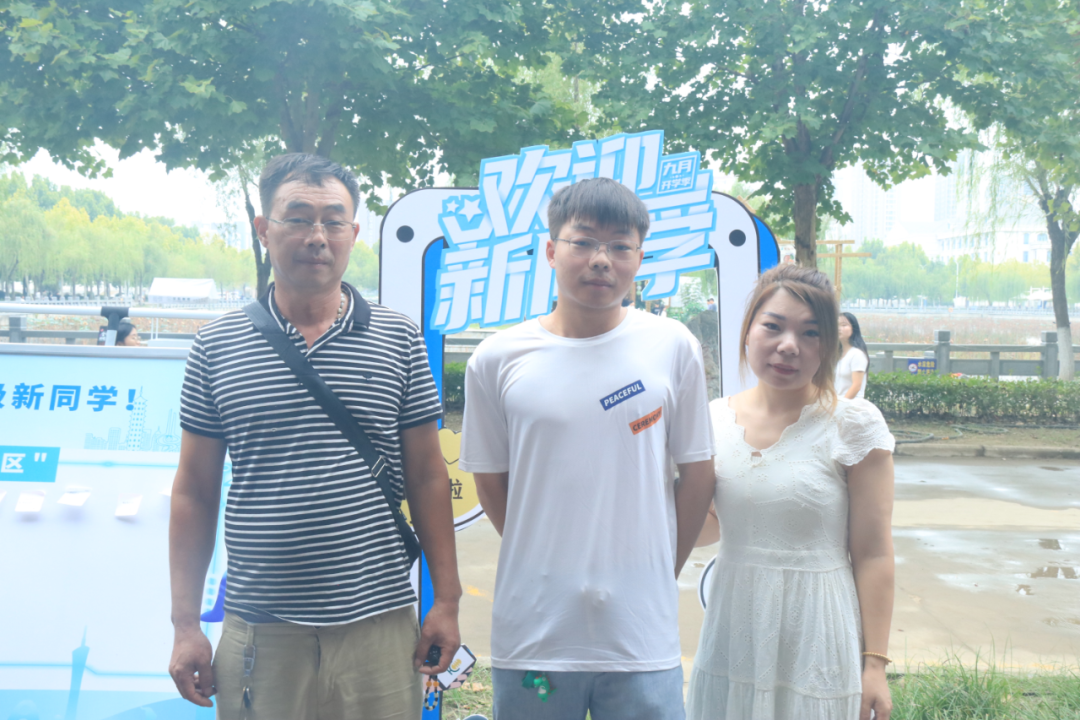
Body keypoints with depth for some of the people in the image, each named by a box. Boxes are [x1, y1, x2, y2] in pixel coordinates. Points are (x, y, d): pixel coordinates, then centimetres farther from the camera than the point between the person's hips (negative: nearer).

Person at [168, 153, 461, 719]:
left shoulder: (398, 340, 3)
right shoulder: (217, 345, 3)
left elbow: (427, 476, 5)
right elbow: (195, 490, 5)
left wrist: (446, 599, 1)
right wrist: (185, 624, 2)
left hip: (377, 624, 0)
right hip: (258, 631, 0)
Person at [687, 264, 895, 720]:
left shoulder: (854, 425, -9)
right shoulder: (716, 418, 2)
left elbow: (873, 554, -8)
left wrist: (875, 663, -10)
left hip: (816, 644, -3)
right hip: (733, 639, 4)